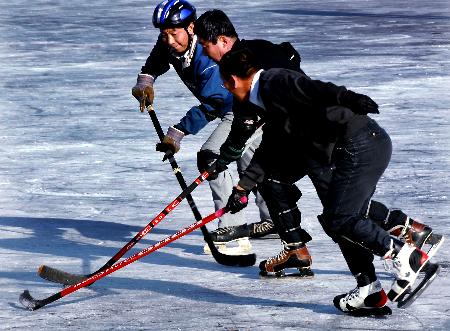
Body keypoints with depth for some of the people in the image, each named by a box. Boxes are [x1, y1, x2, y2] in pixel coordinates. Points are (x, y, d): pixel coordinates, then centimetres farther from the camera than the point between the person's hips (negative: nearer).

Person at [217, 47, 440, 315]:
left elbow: (314, 89, -23)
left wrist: (349, 99, -38)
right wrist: (243, 188, 31)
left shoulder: (273, 82, -6)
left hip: (360, 145, -10)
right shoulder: (268, 102, 24)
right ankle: (369, 292, 15)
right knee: (344, 220, 13)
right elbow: (270, 152, 30)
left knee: (336, 220, -8)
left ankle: (405, 256, -5)